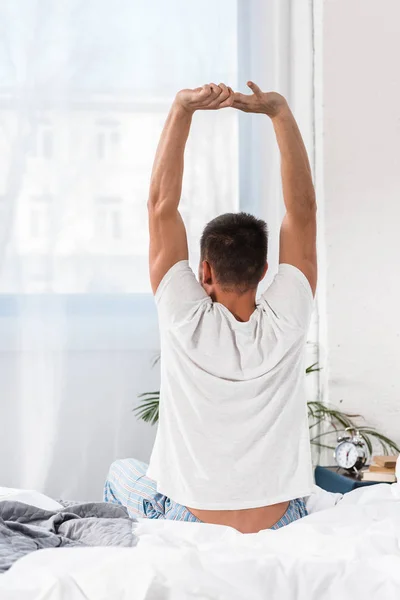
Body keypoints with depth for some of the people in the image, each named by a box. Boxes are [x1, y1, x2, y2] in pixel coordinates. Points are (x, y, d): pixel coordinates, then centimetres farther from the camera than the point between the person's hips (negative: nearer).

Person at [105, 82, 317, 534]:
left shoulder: (186, 321, -17)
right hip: (280, 528, 1)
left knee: (121, 472, 30)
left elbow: (162, 204, -16)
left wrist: (182, 109, -18)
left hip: (188, 526, -1)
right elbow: (302, 209, -11)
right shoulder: (285, 323, -14)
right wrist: (280, 112, -15)